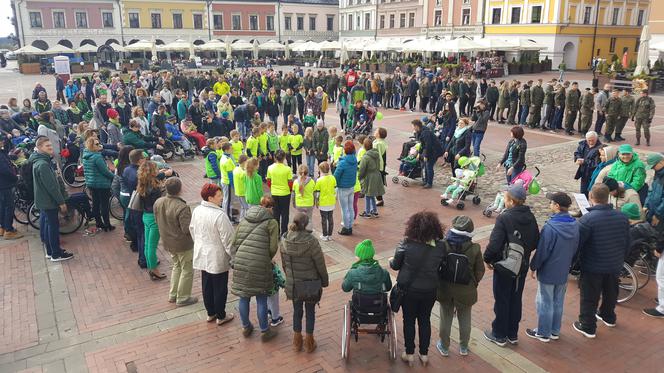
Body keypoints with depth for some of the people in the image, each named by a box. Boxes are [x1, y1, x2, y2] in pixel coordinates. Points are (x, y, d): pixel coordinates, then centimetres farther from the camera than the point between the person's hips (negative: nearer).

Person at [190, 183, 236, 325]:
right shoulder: (219, 215, -26)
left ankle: (211, 313, 36)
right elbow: (227, 239, -21)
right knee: (220, 288, 10)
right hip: (218, 259, -7)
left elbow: (192, 230, 11)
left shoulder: (196, 211, -3)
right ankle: (221, 316, 25)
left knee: (207, 286, 20)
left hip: (202, 256, 7)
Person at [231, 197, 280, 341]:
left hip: (240, 264, 5)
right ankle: (264, 331, 23)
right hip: (259, 265, -5)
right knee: (261, 299, 9)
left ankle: (246, 328, 36)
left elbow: (233, 243, 11)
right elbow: (273, 248, -5)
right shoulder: (271, 222, 0)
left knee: (244, 297, 18)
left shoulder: (244, 220, 14)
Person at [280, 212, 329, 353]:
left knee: (297, 311, 19)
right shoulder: (311, 241, -24)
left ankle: (297, 341, 33)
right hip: (311, 283, -3)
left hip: (292, 284, 3)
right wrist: (325, 281, 1)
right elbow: (320, 264, -14)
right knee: (310, 311, 15)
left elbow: (284, 263, 3)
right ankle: (309, 342, 27)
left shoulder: (284, 240, -10)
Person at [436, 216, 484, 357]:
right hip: (466, 291, 0)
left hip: (445, 290, 0)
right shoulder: (474, 249, -17)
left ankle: (444, 347, 33)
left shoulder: (443, 245, -19)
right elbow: (479, 272, -7)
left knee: (446, 319, 17)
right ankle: (463, 348, 36)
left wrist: (439, 284, 9)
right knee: (465, 320, 19)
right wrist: (473, 284, 13)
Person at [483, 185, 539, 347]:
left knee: (502, 301, 9)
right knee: (516, 299, 18)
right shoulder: (530, 217, -3)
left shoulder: (504, 218, -23)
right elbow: (535, 242, 4)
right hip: (522, 267, 6)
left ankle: (499, 335, 23)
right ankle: (513, 334, 31)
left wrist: (488, 259, -11)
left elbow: (494, 244, -27)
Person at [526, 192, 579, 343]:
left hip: (548, 273, -7)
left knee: (545, 303, 7)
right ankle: (555, 331, 31)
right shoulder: (574, 226, -2)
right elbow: (575, 249, 9)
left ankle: (543, 333, 19)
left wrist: (533, 267, -6)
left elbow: (541, 251, -20)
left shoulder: (550, 227, -26)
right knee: (558, 302, 19)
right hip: (563, 273, 7)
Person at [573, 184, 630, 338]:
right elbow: (627, 243, 8)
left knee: (589, 297, 8)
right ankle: (608, 317, 46)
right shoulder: (622, 217, -4)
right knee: (610, 292, 26)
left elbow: (577, 244, -19)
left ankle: (587, 326, 17)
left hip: (592, 267, -6)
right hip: (615, 266, 6)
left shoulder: (587, 219, -25)